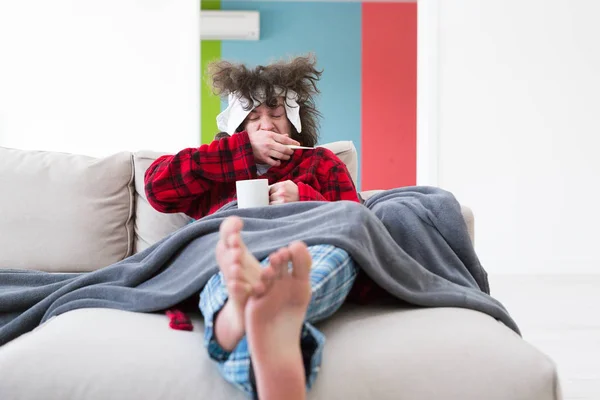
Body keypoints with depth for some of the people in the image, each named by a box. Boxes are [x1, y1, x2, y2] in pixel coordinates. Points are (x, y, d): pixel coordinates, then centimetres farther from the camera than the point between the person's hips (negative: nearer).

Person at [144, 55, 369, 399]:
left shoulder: (320, 162, 33)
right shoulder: (218, 167, 33)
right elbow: (157, 184, 12)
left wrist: (304, 200, -1)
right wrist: (245, 150, 10)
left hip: (304, 255, 0)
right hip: (226, 251, 1)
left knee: (338, 249, -37)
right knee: (229, 268, -38)